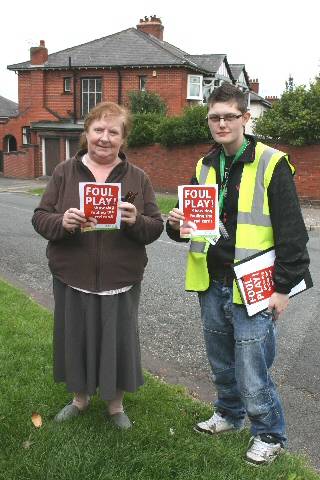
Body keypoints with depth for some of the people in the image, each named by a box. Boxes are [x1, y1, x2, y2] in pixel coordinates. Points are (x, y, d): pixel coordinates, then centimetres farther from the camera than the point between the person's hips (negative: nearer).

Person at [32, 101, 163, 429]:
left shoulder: (137, 178, 1)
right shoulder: (64, 172, 1)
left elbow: (155, 228, -1)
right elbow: (40, 218, -1)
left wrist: (136, 221, -23)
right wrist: (62, 222, -23)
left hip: (120, 280, 0)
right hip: (72, 278, 1)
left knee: (117, 341, 9)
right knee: (75, 339, 13)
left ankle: (115, 404, 34)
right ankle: (80, 398, 39)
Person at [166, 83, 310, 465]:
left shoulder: (271, 165, -10)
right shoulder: (205, 168, 8)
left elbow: (291, 232, -10)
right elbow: (191, 223, 16)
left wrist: (283, 287, -11)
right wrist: (176, 224, -8)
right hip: (212, 286, 6)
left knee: (251, 372, 2)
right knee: (221, 364, 20)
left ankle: (269, 434, 26)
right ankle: (230, 413, 44)